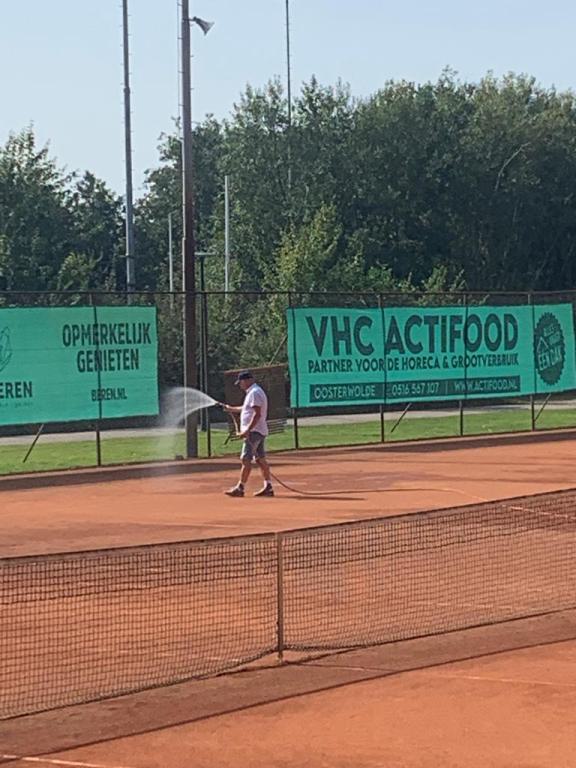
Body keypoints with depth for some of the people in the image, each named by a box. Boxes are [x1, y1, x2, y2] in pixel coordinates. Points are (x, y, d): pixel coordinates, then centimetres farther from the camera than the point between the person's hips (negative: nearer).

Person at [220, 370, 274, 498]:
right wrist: (231, 408, 42)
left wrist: (247, 430, -26)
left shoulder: (255, 393, -14)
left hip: (254, 431, -11)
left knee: (246, 459, -9)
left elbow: (257, 414, -22)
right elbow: (246, 408, 35)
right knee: (261, 459, 9)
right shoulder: (252, 392, 18)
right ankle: (268, 487, 9)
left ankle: (240, 488, -9)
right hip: (259, 431, 11)